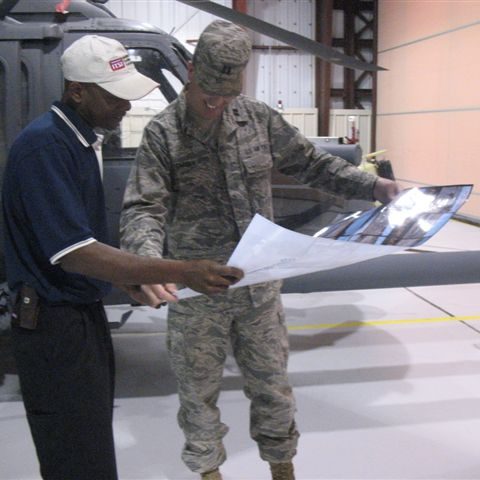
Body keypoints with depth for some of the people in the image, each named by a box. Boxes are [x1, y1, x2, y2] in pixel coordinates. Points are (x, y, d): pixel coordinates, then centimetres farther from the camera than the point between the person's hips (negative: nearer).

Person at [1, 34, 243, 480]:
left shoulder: (80, 139, 8)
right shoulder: (44, 145, -22)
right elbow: (73, 254, -28)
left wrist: (131, 280, 6)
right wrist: (180, 271, -32)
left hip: (85, 314, 9)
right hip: (55, 326, -9)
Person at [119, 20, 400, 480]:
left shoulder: (259, 118, 1)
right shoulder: (163, 133, -9)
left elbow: (311, 163, 11)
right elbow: (142, 209, -15)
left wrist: (372, 185, 1)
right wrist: (150, 258, -35)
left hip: (260, 287, 3)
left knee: (272, 383, 16)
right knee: (198, 390, 14)